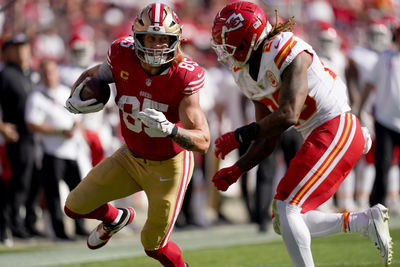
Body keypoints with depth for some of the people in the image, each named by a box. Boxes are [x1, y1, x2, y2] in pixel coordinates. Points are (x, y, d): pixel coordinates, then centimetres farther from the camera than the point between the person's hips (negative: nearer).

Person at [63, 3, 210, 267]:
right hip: (131, 157, 4)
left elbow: (203, 141, -32)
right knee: (75, 207, 7)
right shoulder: (123, 57, -19)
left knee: (154, 245, 5)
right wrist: (76, 98, -18)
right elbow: (92, 75, 4)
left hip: (169, 165, -4)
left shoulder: (184, 76, -29)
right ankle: (115, 219, 40)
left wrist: (169, 129, -50)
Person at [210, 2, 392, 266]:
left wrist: (239, 136, -22)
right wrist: (236, 170, 1)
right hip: (320, 137, 10)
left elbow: (288, 116, -26)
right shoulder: (248, 74, 11)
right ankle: (367, 221, 10)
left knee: (286, 210, -16)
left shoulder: (288, 54, -17)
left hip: (337, 130, -10)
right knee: (284, 222, 6)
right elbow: (267, 142, 14)